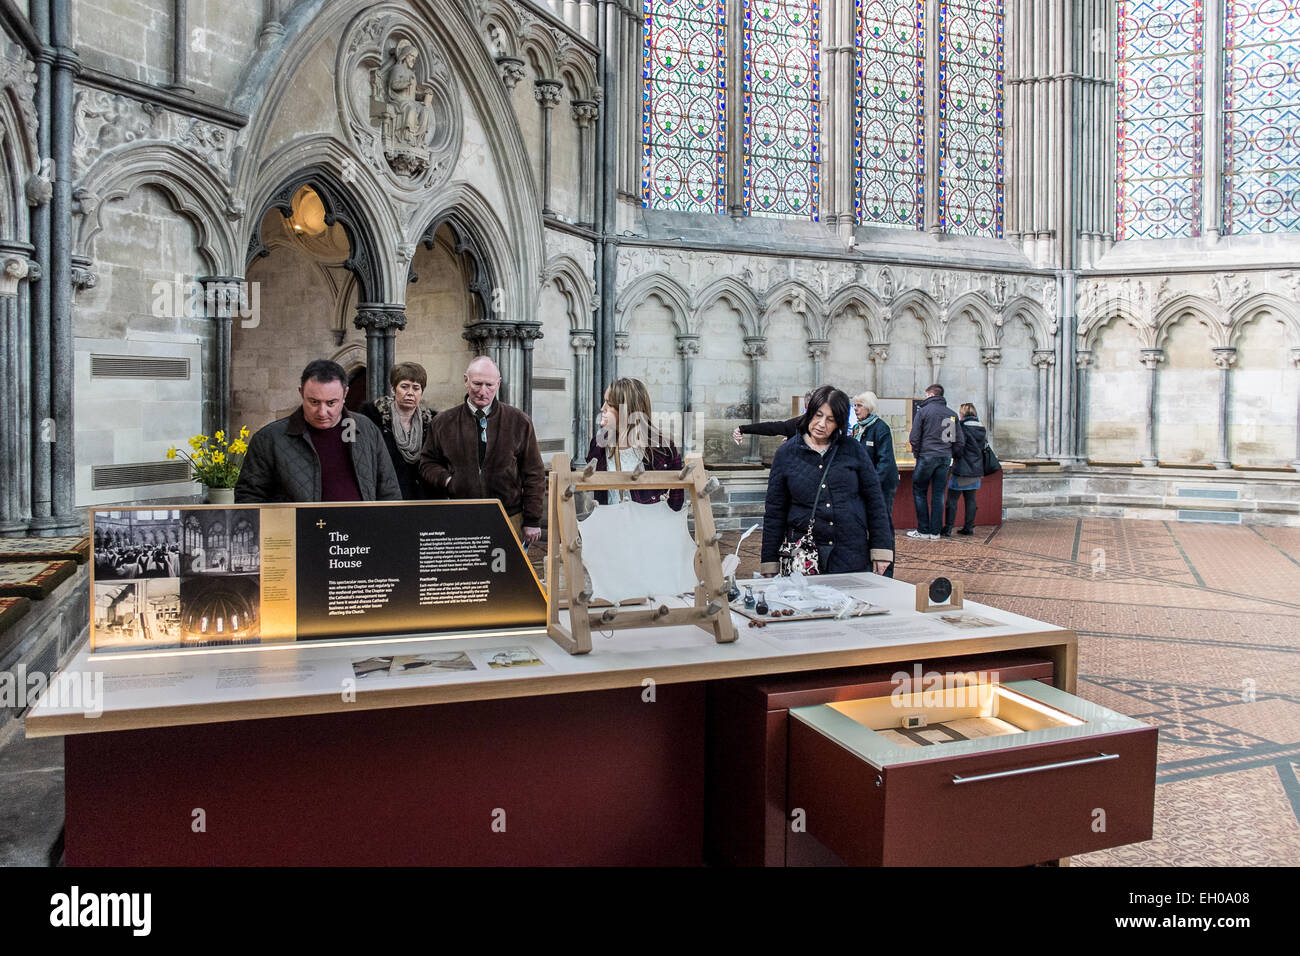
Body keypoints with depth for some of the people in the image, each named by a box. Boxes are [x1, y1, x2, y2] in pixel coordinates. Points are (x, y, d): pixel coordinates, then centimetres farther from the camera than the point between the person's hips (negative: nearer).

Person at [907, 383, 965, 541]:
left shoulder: (923, 411, -4)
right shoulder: (952, 414, 9)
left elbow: (914, 438, -6)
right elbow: (960, 441, 9)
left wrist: (916, 454, 7)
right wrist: (952, 455, 17)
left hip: (927, 456, -4)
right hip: (945, 458, 5)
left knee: (919, 492, 6)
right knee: (938, 494, 9)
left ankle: (923, 531, 4)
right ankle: (935, 532, 10)